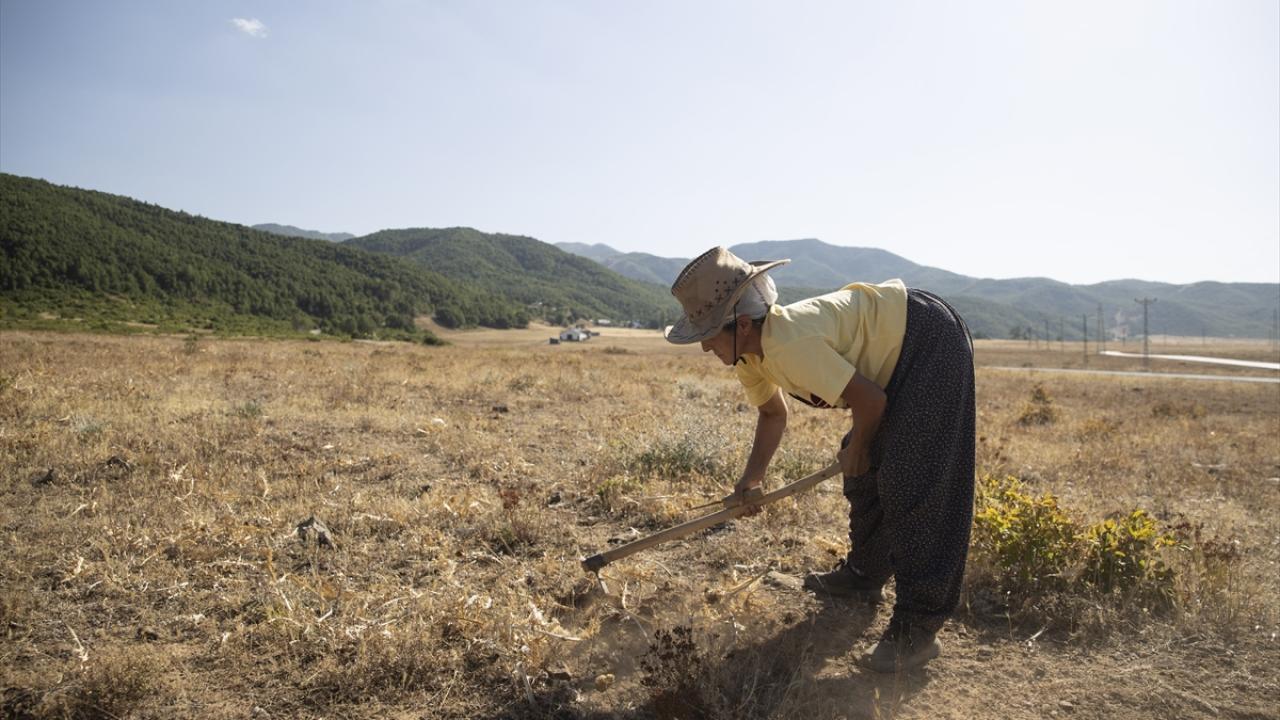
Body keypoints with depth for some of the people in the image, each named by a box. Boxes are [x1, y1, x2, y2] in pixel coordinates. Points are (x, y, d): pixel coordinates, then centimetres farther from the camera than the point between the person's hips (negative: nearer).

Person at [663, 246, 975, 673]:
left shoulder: (788, 345, -34)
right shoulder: (749, 356, -3)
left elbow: (870, 400, -26)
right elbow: (773, 413, 13)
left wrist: (856, 452, -7)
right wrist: (752, 477, 3)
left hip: (930, 342, -10)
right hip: (895, 353, 10)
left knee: (913, 485, -15)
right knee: (864, 473, 15)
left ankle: (918, 628, -9)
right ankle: (865, 576, 32)